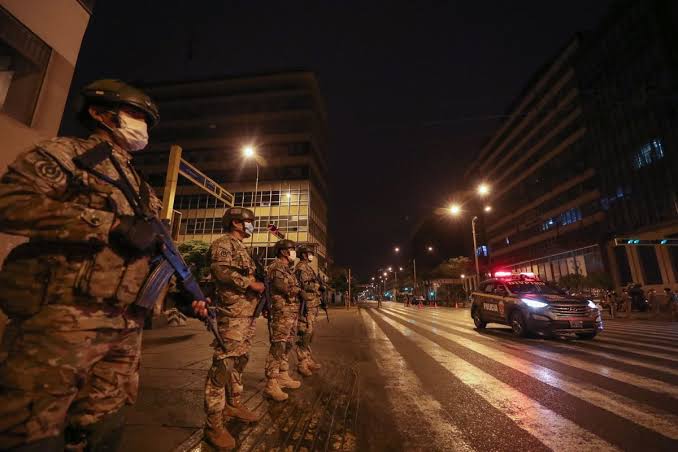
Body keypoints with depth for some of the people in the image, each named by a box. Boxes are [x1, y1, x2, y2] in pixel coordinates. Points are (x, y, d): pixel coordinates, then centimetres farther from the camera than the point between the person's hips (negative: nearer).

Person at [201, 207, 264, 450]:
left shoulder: (242, 248, 23)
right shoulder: (223, 243, -6)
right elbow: (220, 270, -23)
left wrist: (259, 286, 12)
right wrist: (250, 284, -18)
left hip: (248, 313, 10)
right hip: (232, 313, -10)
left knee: (240, 360, 17)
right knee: (224, 363, -8)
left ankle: (234, 405, 31)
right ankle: (214, 424, 0)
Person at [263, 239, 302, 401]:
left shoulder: (288, 269, 19)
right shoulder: (276, 267, -12)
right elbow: (286, 288, -19)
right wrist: (299, 289, -2)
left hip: (292, 313, 10)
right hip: (282, 313, -10)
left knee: (287, 345, 16)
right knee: (278, 347, -7)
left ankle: (283, 376, 28)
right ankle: (271, 384, -1)